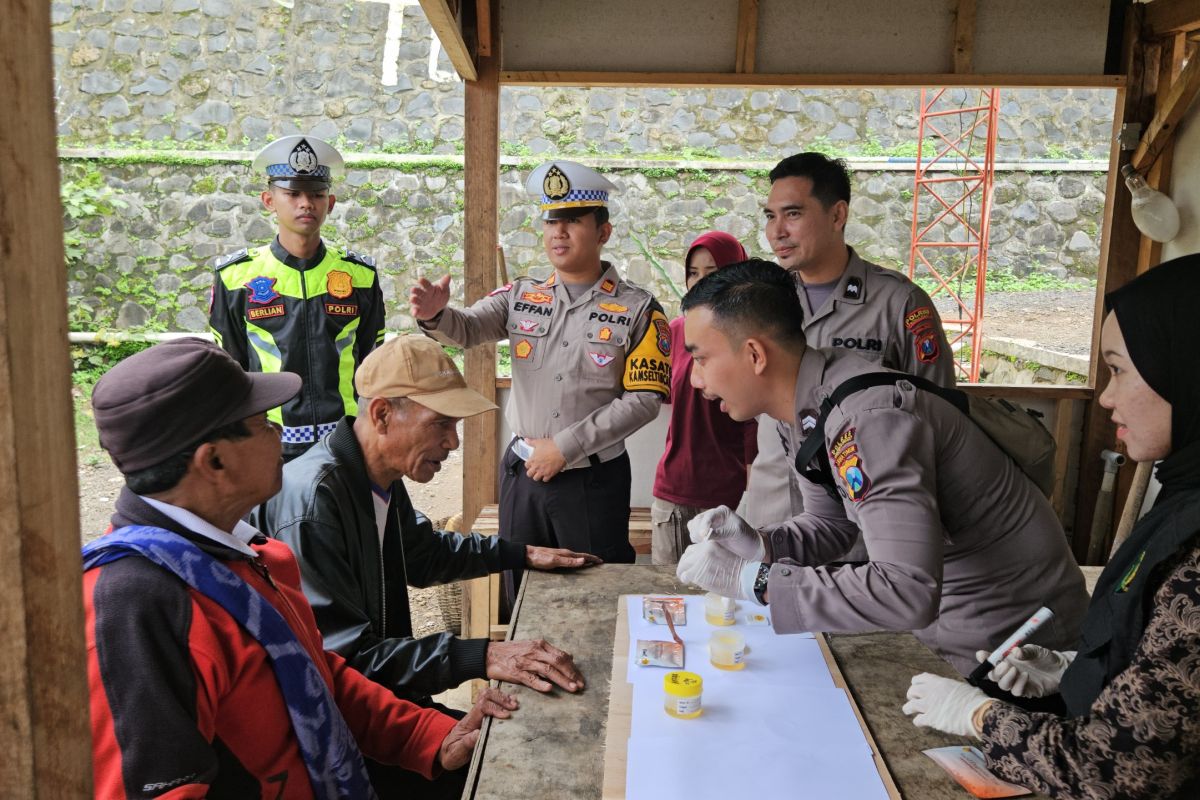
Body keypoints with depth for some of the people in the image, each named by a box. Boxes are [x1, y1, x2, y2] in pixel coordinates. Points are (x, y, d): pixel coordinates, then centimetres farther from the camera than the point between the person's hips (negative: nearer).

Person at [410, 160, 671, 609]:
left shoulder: (637, 309, -7)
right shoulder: (521, 297, 4)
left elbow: (645, 399, -12)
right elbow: (466, 329, -10)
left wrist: (566, 446, -14)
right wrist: (434, 315, -34)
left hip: (594, 480, -3)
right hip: (522, 472, 4)